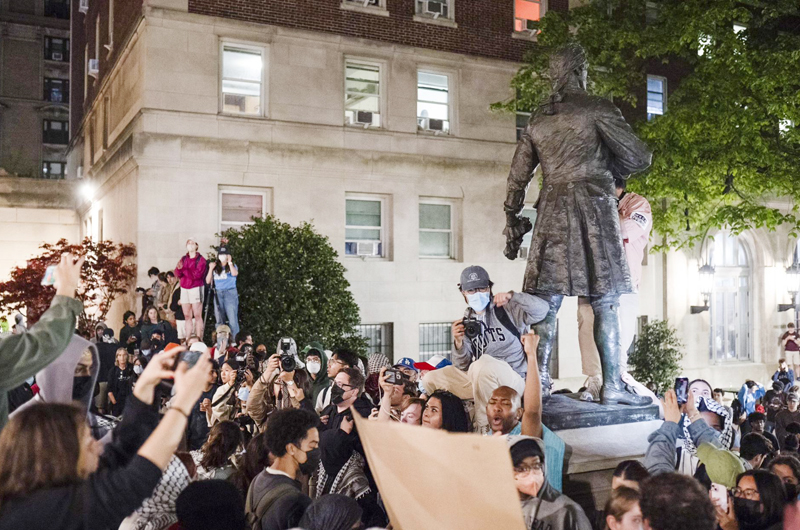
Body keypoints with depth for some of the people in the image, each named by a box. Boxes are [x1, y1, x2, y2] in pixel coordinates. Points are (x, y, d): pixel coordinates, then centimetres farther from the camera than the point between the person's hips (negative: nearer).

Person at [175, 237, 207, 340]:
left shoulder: (201, 260, -1)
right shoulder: (184, 259, 14)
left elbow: (197, 274, -12)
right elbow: (178, 274, 5)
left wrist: (184, 269, -11)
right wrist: (179, 268, -16)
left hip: (196, 289, -5)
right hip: (184, 289, 5)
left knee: (197, 316, -9)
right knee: (187, 316, 5)